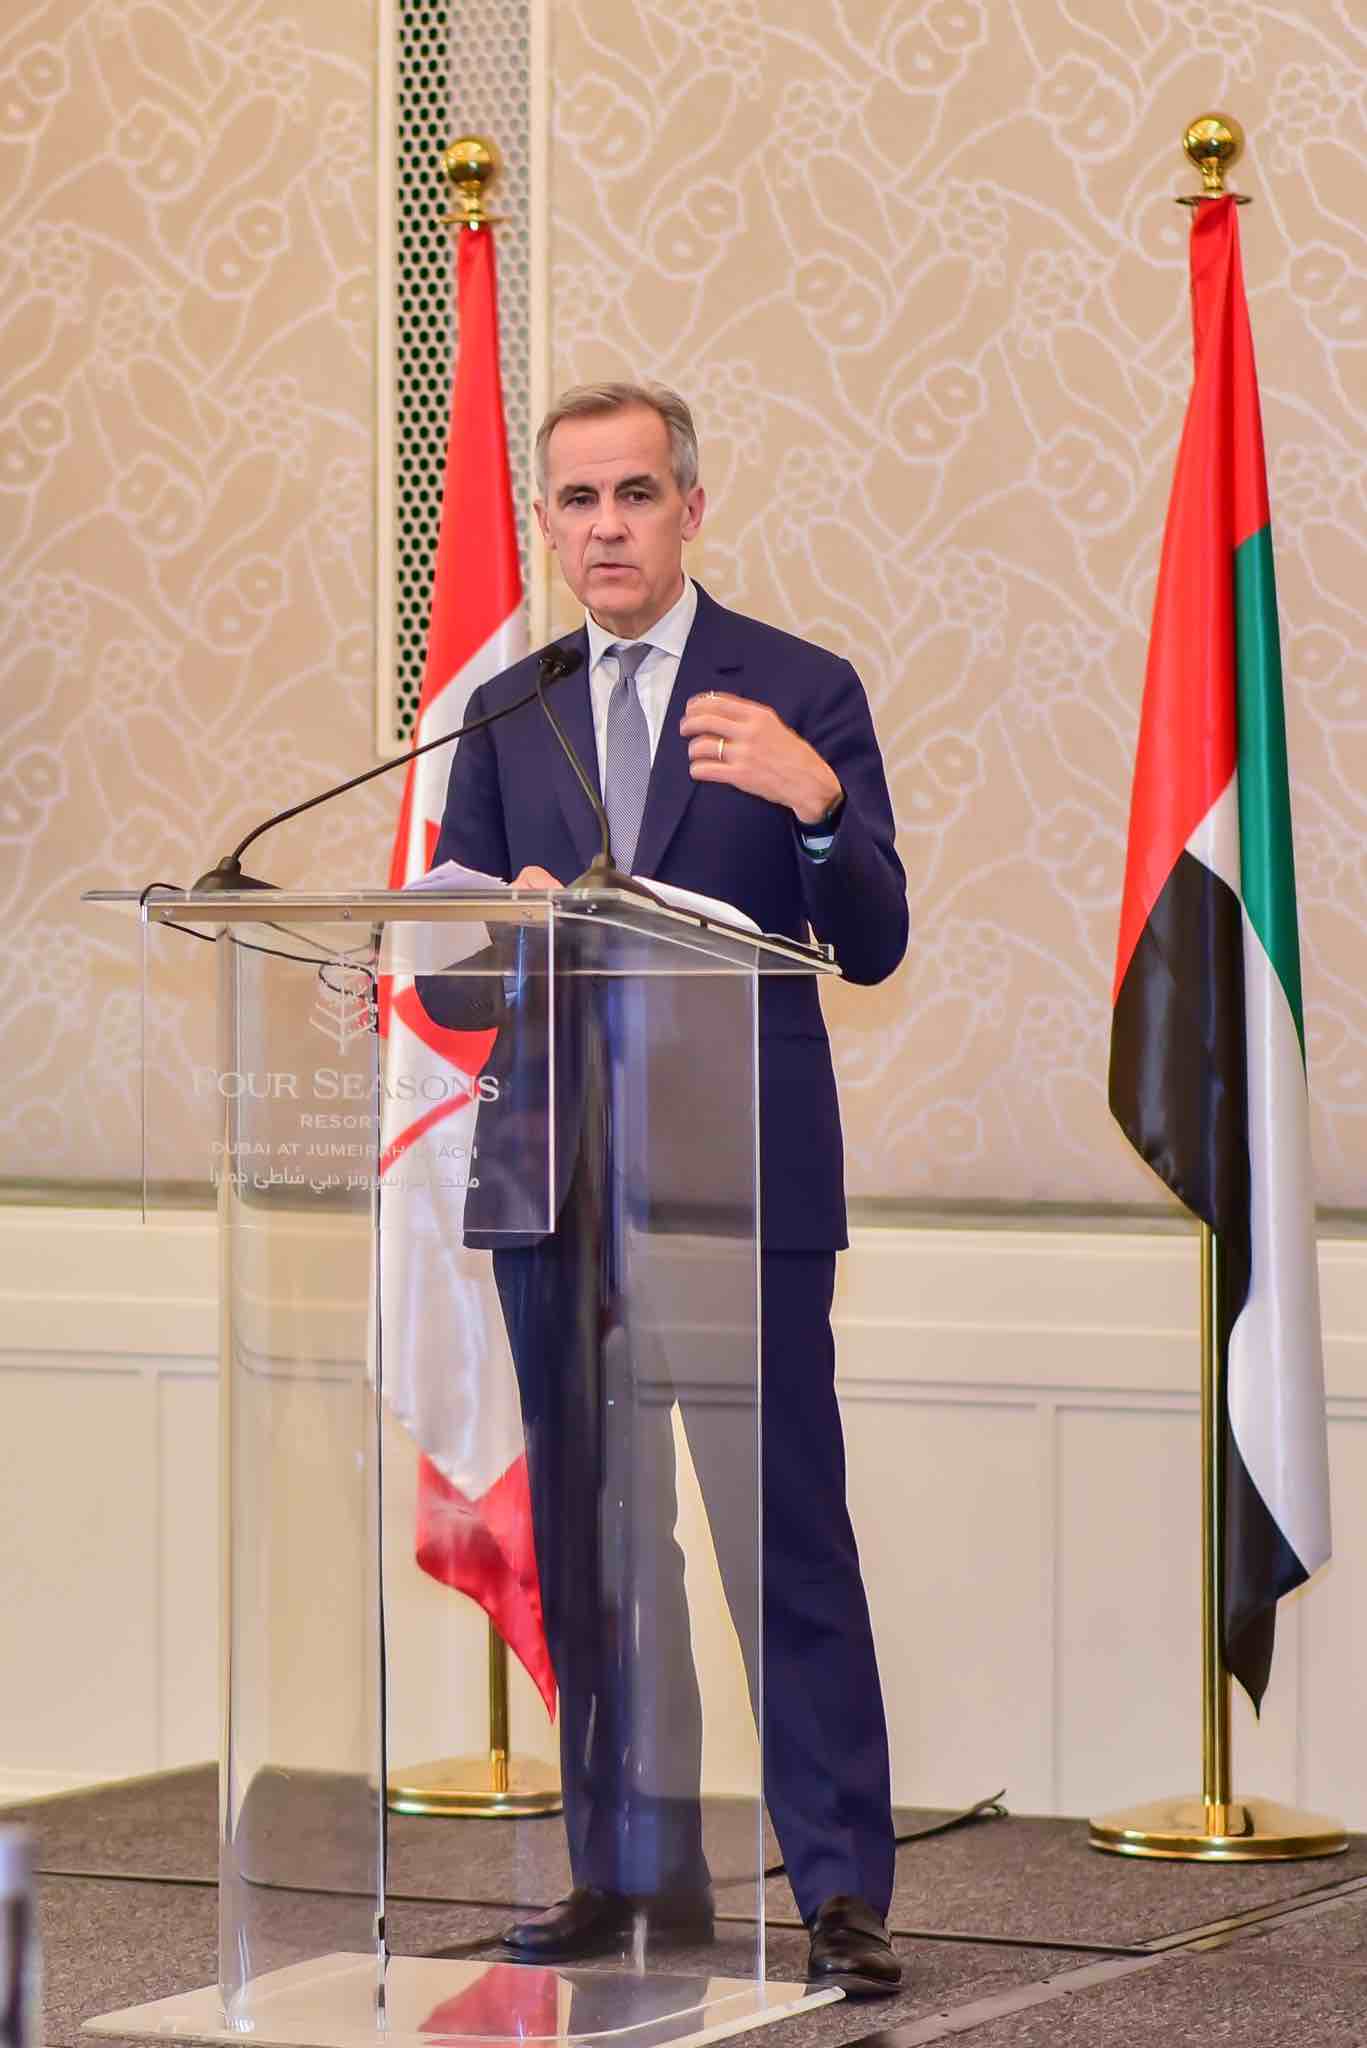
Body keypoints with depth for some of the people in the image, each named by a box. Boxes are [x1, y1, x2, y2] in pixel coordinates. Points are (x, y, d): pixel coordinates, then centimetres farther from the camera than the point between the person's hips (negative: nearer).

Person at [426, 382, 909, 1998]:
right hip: (557, 1182, 5)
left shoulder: (800, 695, 0)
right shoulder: (505, 715, 12)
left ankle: (842, 1892, -5)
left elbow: (871, 949, -5)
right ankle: (637, 1874, 19)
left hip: (744, 1179, -4)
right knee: (587, 1542, 10)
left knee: (792, 1537, -7)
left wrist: (816, 802, -23)